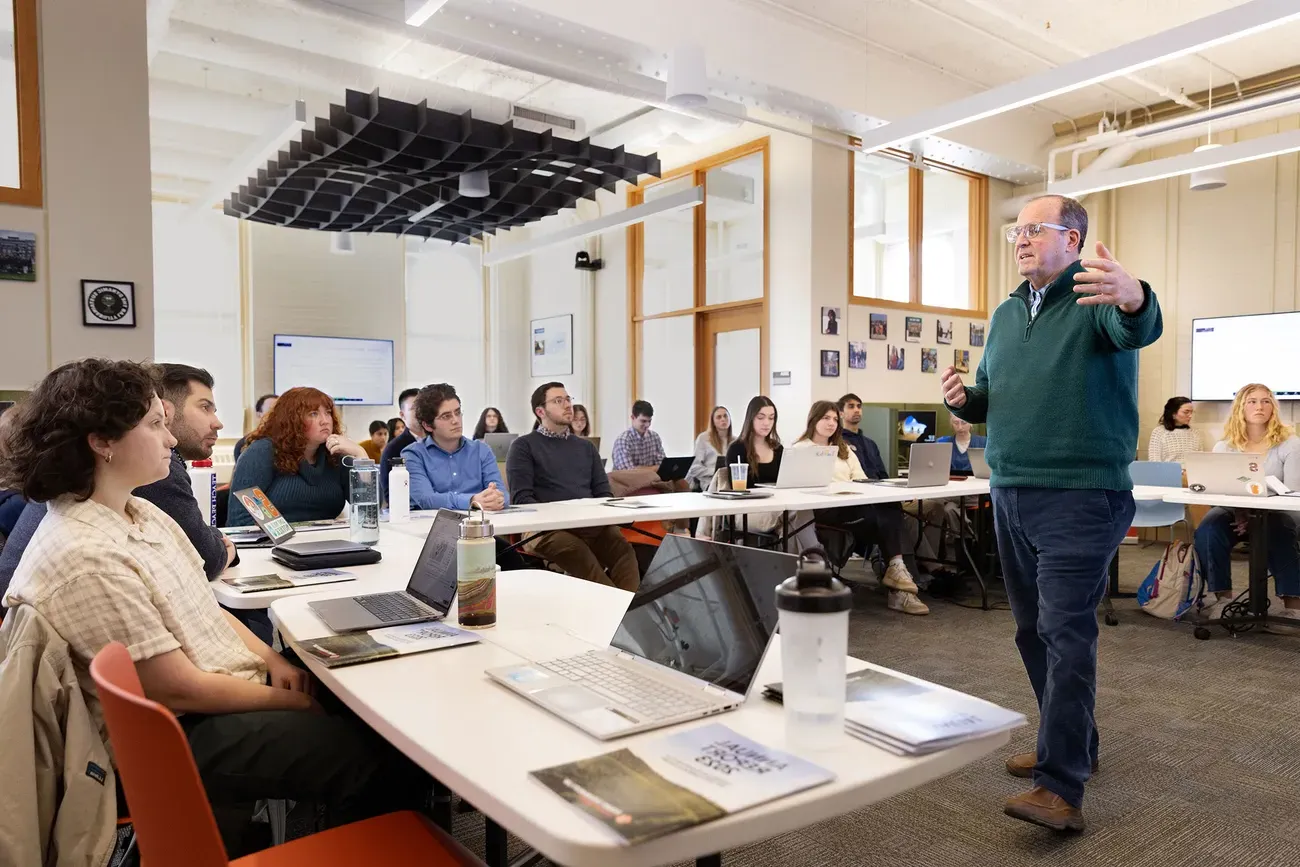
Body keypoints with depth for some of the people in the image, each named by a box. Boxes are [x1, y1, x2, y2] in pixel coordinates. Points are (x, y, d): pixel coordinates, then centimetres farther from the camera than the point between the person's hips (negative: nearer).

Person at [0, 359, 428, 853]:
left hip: (231, 684, 9)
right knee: (373, 755, -17)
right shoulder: (84, 557, -24)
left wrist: (272, 660, -2)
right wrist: (297, 704, -13)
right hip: (178, 739, -9)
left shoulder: (139, 511, 5)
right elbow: (180, 691, -22)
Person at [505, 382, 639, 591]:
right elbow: (521, 498, -1)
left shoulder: (586, 446, 27)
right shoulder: (524, 446, 10)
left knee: (624, 551, -31)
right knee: (586, 563, -38)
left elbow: (603, 492, 20)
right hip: (548, 528, -4)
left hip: (592, 525, 4)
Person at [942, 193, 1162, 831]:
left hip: (1079, 497, -7)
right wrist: (963, 400, -1)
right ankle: (1071, 744, 31)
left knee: (1064, 632, -10)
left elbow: (1138, 330, -29)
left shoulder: (1098, 296, -5)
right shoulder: (1006, 314, 16)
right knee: (1032, 629, 14)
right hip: (1010, 495, 8)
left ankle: (1060, 787, -5)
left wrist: (1134, 298, -52)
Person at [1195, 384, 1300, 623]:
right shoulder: (1223, 446, 2)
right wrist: (1239, 514, -26)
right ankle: (1223, 598, -19)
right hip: (1233, 512, 1)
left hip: (1275, 514, -1)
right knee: (1207, 531, -29)